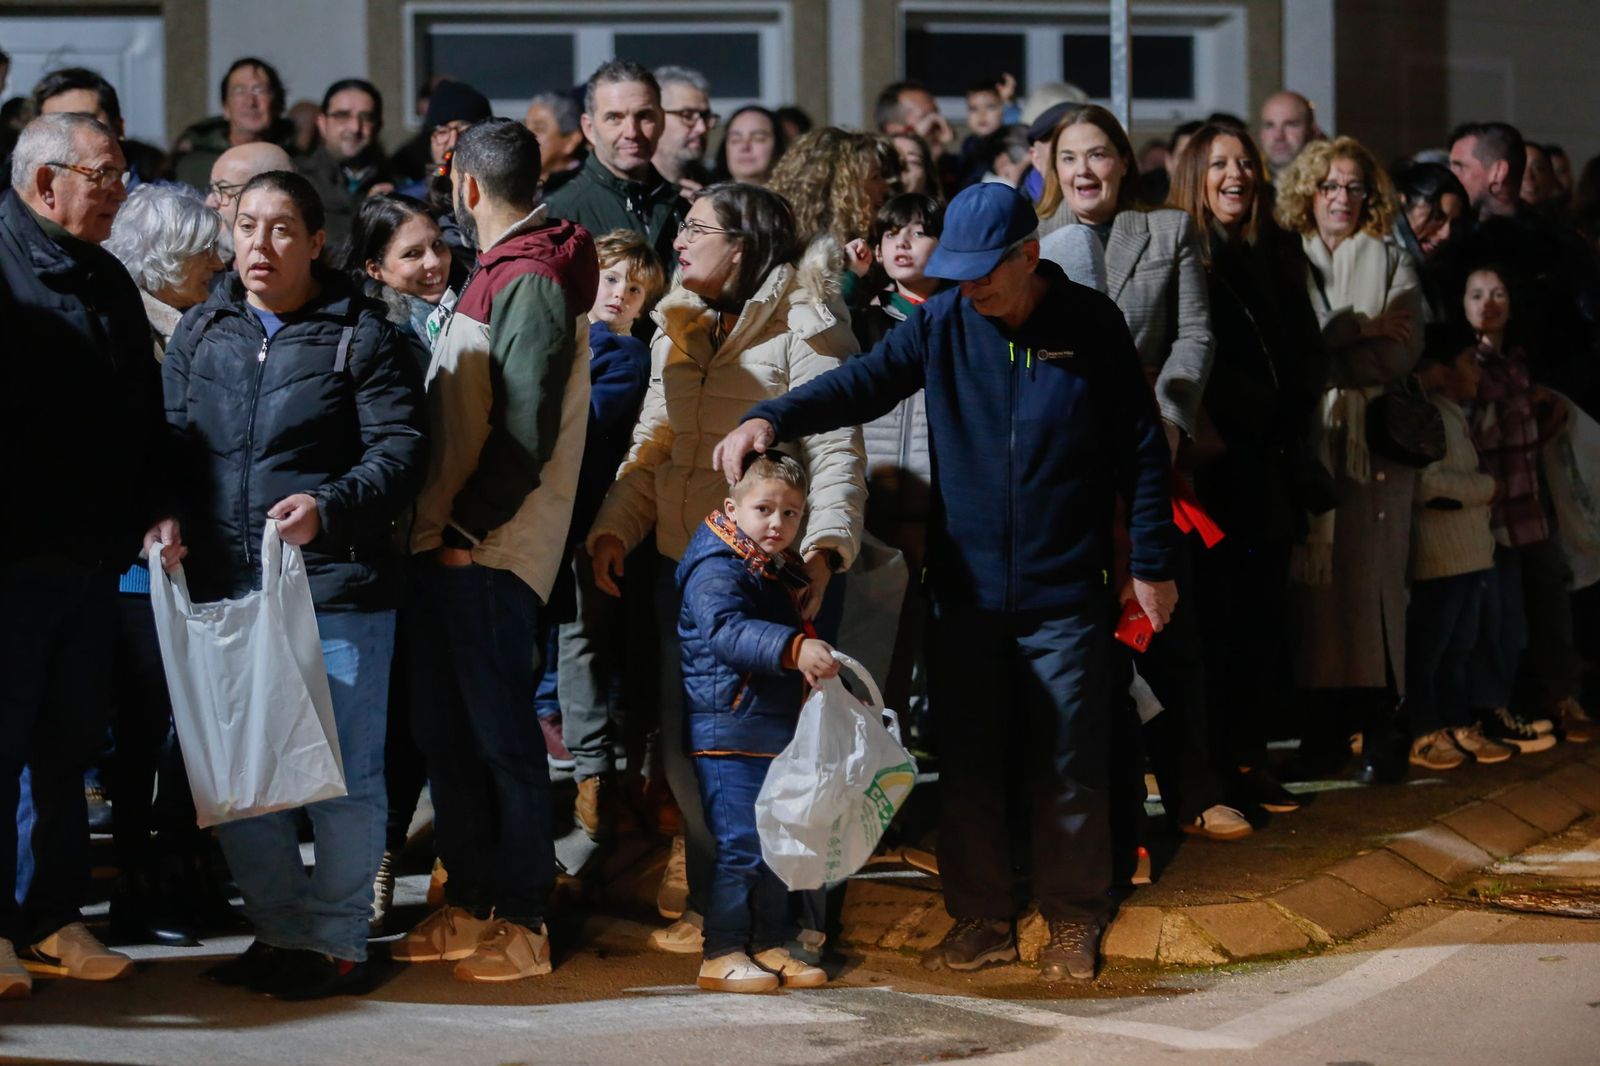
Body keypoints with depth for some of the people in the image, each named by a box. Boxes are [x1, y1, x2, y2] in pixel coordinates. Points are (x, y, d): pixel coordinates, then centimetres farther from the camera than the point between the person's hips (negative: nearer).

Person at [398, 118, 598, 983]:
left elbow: (527, 430, -19)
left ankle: (523, 925, 2)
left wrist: (467, 528, -18)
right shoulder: (496, 276, 17)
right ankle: (468, 906, 20)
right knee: (444, 732, 12)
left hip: (490, 551, -10)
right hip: (445, 543, 10)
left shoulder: (531, 285, -13)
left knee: (501, 735, -4)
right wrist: (433, 522, 14)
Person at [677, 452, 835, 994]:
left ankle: (771, 945, 23)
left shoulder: (783, 572, 13)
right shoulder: (717, 569, -15)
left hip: (777, 734, 9)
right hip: (728, 731, -9)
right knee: (742, 844, -10)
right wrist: (793, 648, -46)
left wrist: (815, 663, 18)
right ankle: (721, 955, -3)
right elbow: (725, 630, -35)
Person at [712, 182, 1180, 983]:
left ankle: (1074, 920, 17)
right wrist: (771, 418, -29)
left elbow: (1139, 449, 2)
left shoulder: (1090, 325, -3)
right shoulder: (943, 323, 1)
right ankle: (981, 917, 20)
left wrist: (1153, 563, 2)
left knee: (1068, 766, 3)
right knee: (967, 766, 7)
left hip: (1064, 594, -2)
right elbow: (863, 383, -11)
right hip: (965, 588, 2)